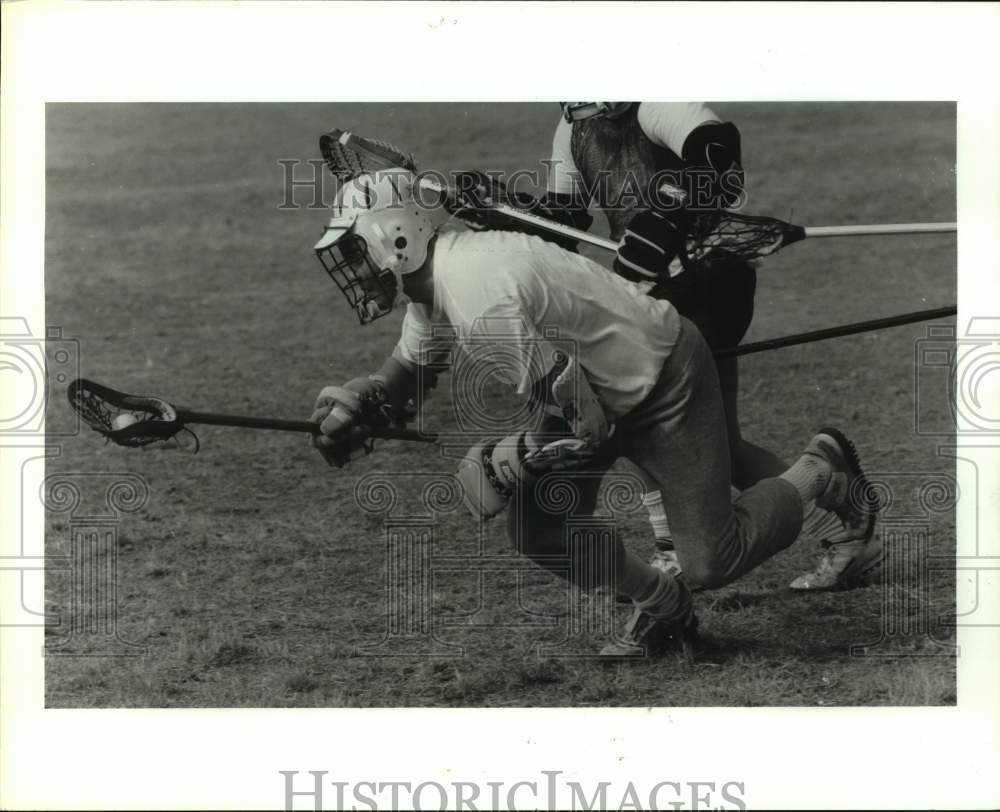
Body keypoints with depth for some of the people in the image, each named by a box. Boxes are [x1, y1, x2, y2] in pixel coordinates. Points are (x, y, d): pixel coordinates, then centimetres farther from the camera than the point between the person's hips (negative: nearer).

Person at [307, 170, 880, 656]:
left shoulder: (481, 298, -34)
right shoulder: (437, 280, -4)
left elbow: (587, 422, -30)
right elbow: (408, 371, 14)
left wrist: (490, 464, -21)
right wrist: (353, 401, -6)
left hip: (669, 380, -9)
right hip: (605, 390, 9)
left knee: (711, 563, -5)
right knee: (537, 529, -3)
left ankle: (820, 469, 19)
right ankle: (661, 607, 19)